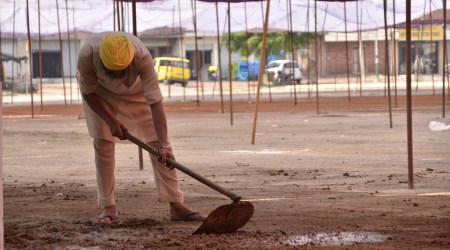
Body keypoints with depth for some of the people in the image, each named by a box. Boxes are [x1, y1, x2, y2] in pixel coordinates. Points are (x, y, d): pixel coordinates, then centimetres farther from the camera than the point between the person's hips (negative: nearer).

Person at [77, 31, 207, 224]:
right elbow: (88, 92, -19)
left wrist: (163, 145, -48)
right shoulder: (87, 55, -40)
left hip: (135, 90, 0)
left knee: (157, 141, -8)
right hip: (100, 92, 0)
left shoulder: (142, 57, -41)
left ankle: (176, 206, -7)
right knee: (103, 143, -9)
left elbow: (155, 103, -42)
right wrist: (111, 120, -26)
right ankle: (109, 208, 2)